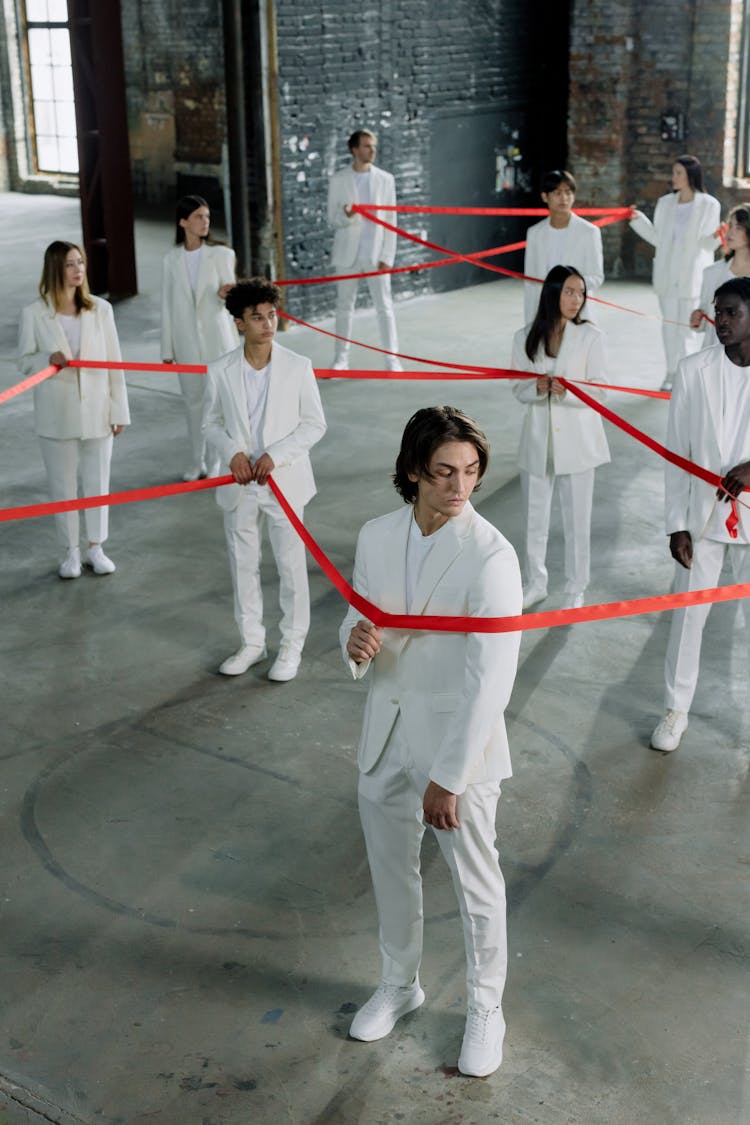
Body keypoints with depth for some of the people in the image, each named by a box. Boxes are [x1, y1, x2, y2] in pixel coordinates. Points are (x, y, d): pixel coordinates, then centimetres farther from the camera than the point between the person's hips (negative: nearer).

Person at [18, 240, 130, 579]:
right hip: (56, 414, -1)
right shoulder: (34, 314, -6)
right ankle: (70, 551, 22)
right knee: (62, 485, 8)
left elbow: (113, 362, 1)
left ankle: (95, 547, 24)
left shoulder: (101, 309, -2)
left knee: (97, 481, 9)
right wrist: (49, 359, -21)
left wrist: (119, 410, 0)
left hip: (96, 411, 1)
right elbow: (25, 361, 1)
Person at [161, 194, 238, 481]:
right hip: (187, 341, 2)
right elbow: (168, 306, 6)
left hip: (218, 338, -2)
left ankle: (217, 460, 12)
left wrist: (224, 294, -27)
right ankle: (197, 461, 22)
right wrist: (167, 350, 7)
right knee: (193, 400, 10)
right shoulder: (171, 260, 2)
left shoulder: (221, 254, -4)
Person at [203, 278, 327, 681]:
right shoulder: (220, 371, -4)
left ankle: (292, 645, 22)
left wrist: (276, 455, -16)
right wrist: (232, 452, -13)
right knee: (243, 564, 13)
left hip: (284, 481, -2)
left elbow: (315, 424, -4)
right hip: (239, 484, 2)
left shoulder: (298, 367, -8)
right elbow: (211, 423, 6)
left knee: (291, 565, 6)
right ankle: (252, 642, 29)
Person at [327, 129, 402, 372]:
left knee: (384, 307, -2)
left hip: (375, 255, 0)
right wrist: (345, 216, -23)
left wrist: (387, 257, -5)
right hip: (347, 254, 0)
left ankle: (392, 360, 1)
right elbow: (332, 220, 1)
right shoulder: (338, 180, 0)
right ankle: (341, 358, 17)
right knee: (344, 307, 8)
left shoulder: (385, 179, 2)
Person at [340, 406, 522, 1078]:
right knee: (390, 867, 21)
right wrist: (356, 642, -17)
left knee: (476, 883, 11)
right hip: (388, 732, 5)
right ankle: (400, 984, 46)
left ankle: (485, 1009, 35)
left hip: (460, 737, -5)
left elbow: (490, 681, -21)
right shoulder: (376, 539, -3)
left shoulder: (490, 556, -21)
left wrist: (447, 778, -20)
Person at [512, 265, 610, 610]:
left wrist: (566, 391, -27)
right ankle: (536, 583, 33)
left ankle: (576, 589, 22)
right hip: (538, 439, 3)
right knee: (534, 518, 15)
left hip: (576, 439, -3)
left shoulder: (590, 336, -9)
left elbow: (598, 391, -9)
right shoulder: (525, 338, -1)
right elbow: (519, 389, 1)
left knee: (576, 520, 6)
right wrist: (539, 388, -21)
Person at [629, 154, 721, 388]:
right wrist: (638, 220, 2)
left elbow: (707, 244, -4)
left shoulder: (709, 205, -5)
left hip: (692, 275, -4)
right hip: (667, 274, 4)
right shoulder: (665, 203, 6)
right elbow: (657, 238, 10)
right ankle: (671, 373, 18)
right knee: (669, 324, 9)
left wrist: (715, 237, -26)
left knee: (686, 325, -5)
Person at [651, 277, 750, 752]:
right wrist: (677, 524, -3)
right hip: (704, 515, 1)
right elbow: (677, 451, -1)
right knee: (688, 615, 9)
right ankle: (677, 709, 27)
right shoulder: (694, 370, -5)